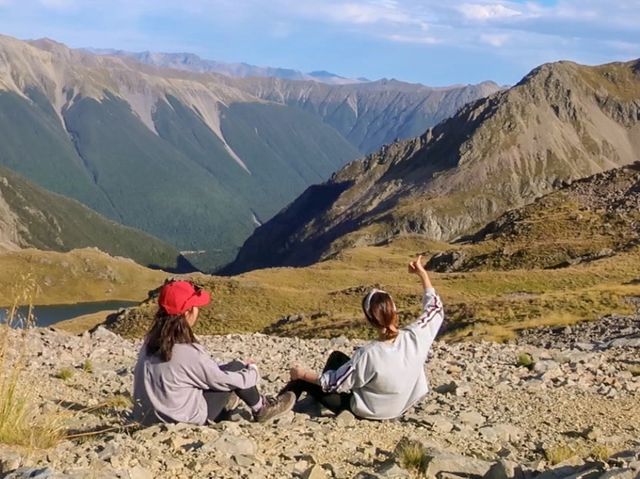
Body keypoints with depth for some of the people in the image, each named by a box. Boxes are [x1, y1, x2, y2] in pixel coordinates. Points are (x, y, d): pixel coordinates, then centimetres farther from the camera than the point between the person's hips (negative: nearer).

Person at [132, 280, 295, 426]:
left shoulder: (151, 340, -4)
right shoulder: (189, 352, -26)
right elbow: (226, 380, -12)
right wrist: (252, 370, 5)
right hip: (183, 421, -7)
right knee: (236, 368, 2)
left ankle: (222, 403, 43)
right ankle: (261, 409, 24)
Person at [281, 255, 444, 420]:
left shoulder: (369, 354, -36)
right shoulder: (415, 337, -25)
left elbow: (336, 383, -21)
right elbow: (435, 309, -3)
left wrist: (302, 374, -7)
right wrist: (423, 273, 0)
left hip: (365, 411, -5)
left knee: (302, 380, 14)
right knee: (337, 357, 23)